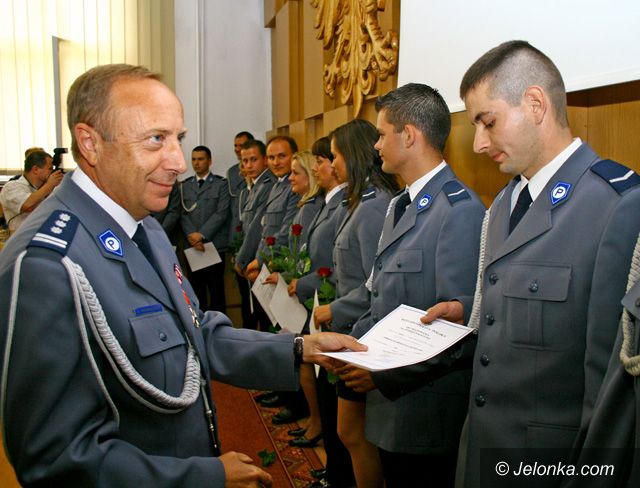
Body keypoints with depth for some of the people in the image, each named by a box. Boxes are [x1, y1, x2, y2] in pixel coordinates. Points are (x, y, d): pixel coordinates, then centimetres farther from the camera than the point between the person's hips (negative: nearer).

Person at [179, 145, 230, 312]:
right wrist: (191, 235, -11)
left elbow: (221, 213, -5)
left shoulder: (221, 184, 3)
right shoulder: (184, 185, 14)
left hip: (215, 244, -3)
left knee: (216, 289, 1)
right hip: (191, 246, 3)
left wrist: (201, 234, -12)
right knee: (196, 288, 6)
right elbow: (183, 213, 5)